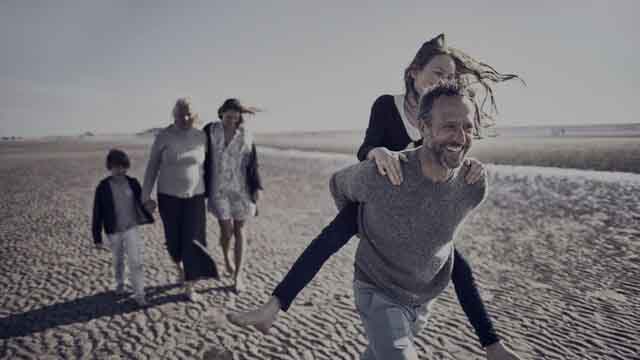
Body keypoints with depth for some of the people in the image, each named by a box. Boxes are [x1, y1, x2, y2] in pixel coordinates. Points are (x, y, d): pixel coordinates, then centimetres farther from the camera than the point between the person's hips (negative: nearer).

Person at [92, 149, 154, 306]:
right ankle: (119, 285, 42)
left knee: (136, 262, -7)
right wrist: (97, 236, -4)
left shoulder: (133, 183, -4)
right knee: (118, 261, 19)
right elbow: (97, 213, -5)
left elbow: (141, 202, 8)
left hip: (131, 228, 0)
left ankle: (139, 294, -1)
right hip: (113, 231, 0)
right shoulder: (103, 187, -8)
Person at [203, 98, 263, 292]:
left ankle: (238, 275, 14)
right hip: (219, 189, -1)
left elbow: (252, 162, 1)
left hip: (241, 189, 1)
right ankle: (226, 257, 31)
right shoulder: (210, 131, -3)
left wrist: (257, 187, -4)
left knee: (239, 231, 4)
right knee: (226, 230, -4)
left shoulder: (245, 134, -2)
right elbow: (203, 159, 2)